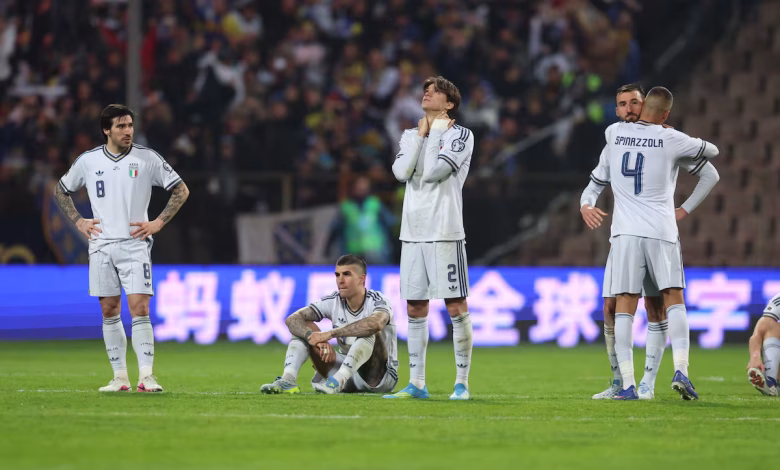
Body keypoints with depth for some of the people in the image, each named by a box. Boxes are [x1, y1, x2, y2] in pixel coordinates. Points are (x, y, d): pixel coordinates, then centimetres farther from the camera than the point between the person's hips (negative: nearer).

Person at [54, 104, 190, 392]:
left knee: (139, 309, -12)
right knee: (109, 311, 4)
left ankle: (146, 376, -12)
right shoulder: (88, 161, 5)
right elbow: (61, 191, 20)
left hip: (135, 244, -2)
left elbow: (181, 190, 5)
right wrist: (78, 222, 8)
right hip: (101, 246, 2)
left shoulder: (148, 159, -1)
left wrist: (158, 223, -3)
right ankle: (119, 377, 10)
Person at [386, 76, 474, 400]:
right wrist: (420, 135, 1)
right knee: (415, 309, 7)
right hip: (412, 233, 6)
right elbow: (401, 172, -1)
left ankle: (462, 383, -1)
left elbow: (433, 172, -14)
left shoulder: (460, 135, -1)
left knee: (456, 307, -6)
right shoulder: (410, 135, 17)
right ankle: (416, 384, 12)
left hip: (445, 233, -6)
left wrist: (435, 132, -3)